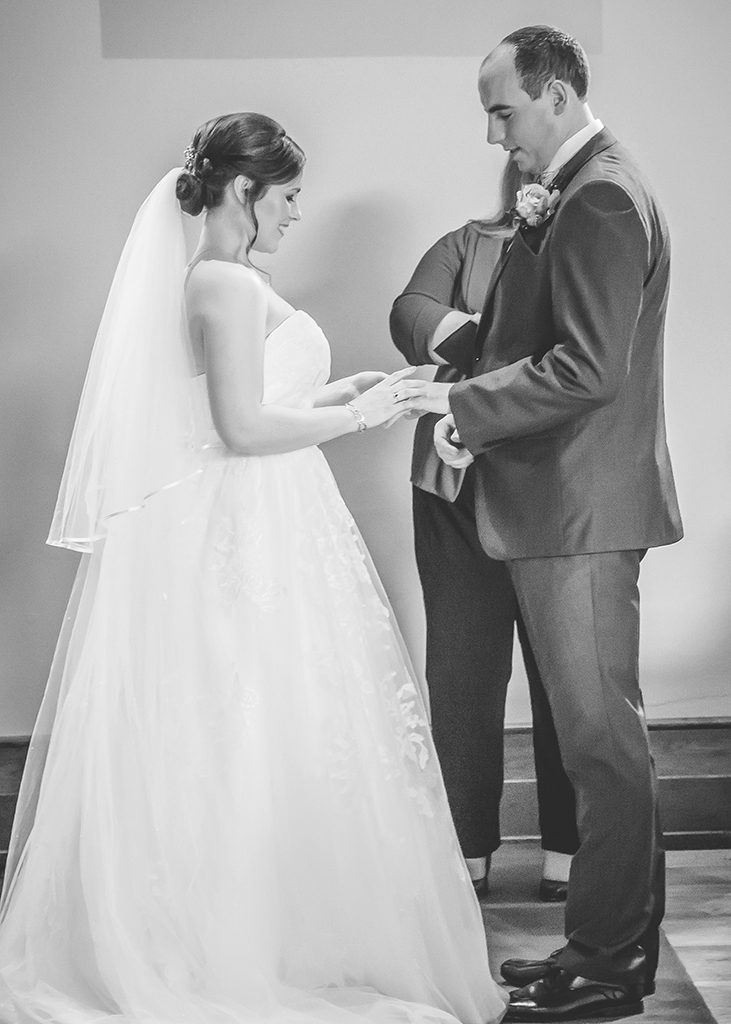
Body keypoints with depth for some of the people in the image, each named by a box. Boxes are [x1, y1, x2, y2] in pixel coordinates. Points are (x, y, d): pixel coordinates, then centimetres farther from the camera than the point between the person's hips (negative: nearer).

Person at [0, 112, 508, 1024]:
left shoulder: (211, 280, 14)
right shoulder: (231, 285, -17)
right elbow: (244, 428, -22)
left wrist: (329, 394, 16)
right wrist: (356, 416, -11)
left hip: (245, 529, 10)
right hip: (255, 535, -10)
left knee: (215, 741, 13)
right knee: (274, 737, -2)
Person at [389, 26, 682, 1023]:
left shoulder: (600, 197, -15)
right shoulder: (584, 191, 16)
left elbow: (588, 369, -22)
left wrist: (463, 403, -17)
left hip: (582, 508, -10)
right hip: (565, 503, 10)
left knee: (601, 733, -3)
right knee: (598, 730, 14)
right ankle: (612, 940, 24)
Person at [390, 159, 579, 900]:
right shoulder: (466, 246, 15)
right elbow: (411, 312, 0)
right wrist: (475, 334, -20)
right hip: (463, 486, 1)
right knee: (461, 668, 3)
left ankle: (567, 851, 13)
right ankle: (467, 853, 12)